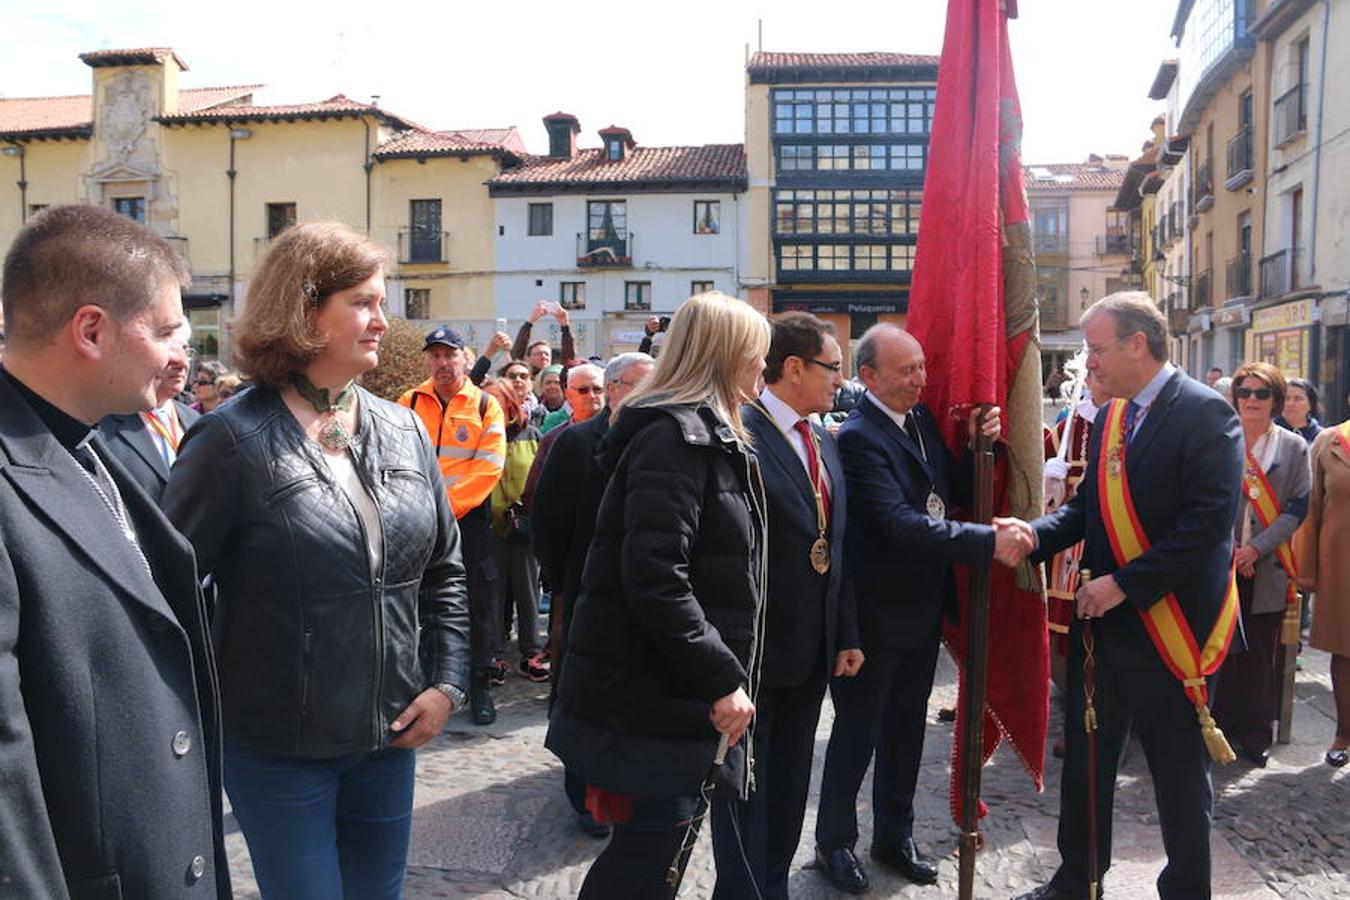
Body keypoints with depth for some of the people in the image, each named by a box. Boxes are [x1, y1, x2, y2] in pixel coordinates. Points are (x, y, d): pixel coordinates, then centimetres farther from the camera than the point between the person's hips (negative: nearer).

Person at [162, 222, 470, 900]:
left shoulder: (402, 430, 2)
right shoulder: (234, 439, -14)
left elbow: (444, 569, 8)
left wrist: (447, 683, 2)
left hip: (389, 741, 5)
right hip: (279, 752, -5)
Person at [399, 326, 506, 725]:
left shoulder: (486, 405, 1)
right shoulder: (409, 403, 7)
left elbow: (488, 467, -7)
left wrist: (448, 505, -14)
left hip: (469, 517, -1)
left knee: (479, 602, 2)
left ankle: (480, 687, 14)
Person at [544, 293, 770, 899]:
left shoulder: (706, 434, 16)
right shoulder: (676, 435, -17)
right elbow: (654, 577, -26)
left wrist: (725, 673, 17)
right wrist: (723, 678, -22)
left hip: (681, 689, 10)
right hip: (654, 694, -10)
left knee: (657, 839, 18)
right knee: (650, 845, 0)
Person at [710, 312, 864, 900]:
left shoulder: (824, 441, 11)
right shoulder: (739, 433, -16)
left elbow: (835, 546, 13)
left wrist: (847, 633, 11)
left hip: (814, 647, 8)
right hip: (755, 648, -8)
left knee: (790, 784, 20)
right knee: (747, 785, 7)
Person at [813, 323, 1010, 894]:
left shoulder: (923, 419, 4)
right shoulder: (859, 437, -22)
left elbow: (952, 490, 9)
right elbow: (900, 523, -30)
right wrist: (988, 541, -31)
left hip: (923, 605, 8)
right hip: (876, 611, -7)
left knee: (906, 725, 20)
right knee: (858, 731, 8)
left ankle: (894, 835, 37)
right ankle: (835, 841, 28)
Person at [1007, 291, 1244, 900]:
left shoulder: (1205, 414, -13)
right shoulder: (1109, 418, 9)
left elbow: (1209, 522, -21)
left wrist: (1124, 584, -21)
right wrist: (1036, 533, -7)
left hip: (1169, 625, -7)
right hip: (1102, 619, 7)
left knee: (1179, 771, 10)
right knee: (1084, 758, 17)